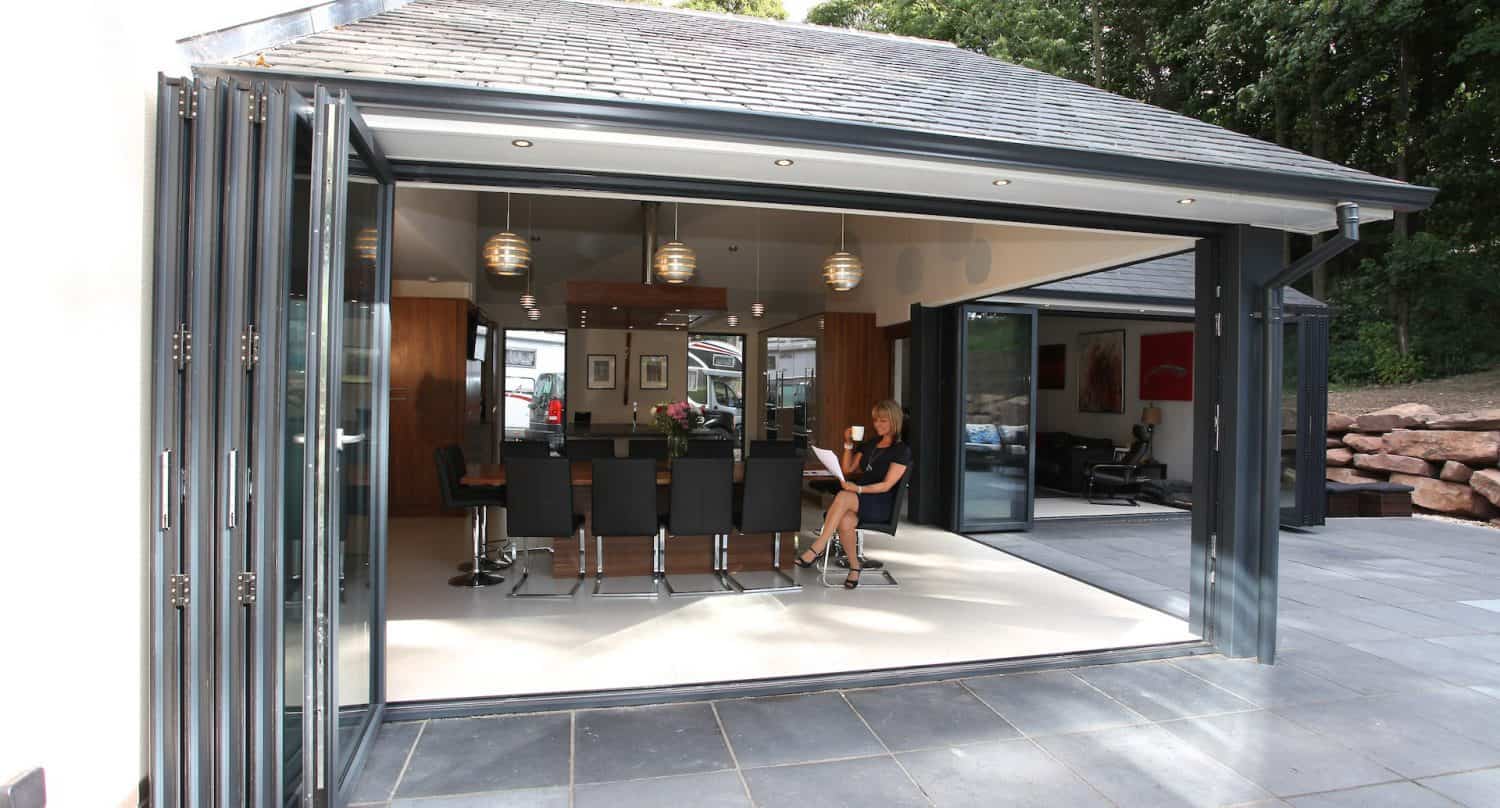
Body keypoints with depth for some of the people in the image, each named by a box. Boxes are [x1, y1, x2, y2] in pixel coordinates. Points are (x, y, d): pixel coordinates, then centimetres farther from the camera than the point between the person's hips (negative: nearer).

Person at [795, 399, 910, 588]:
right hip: (860, 501, 5)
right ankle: (854, 566, -13)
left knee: (843, 497, -36)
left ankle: (818, 548, -31)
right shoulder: (871, 444, 20)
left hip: (882, 505, -5)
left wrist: (859, 489, -22)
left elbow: (886, 485, -10)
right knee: (845, 521, -32)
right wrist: (849, 444, 10)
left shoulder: (902, 450, -2)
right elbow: (848, 469, 22)